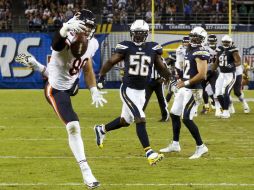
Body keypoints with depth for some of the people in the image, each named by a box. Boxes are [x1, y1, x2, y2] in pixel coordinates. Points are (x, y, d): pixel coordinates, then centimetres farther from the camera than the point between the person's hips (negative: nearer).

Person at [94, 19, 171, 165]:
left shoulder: (153, 48, 3)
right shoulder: (126, 47, -5)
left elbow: (161, 68, 10)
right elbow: (111, 62, 4)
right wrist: (101, 77, 2)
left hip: (141, 91, 5)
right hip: (128, 89, -5)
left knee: (125, 121, 19)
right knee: (141, 119, -16)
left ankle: (101, 130, 44)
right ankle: (149, 152, -17)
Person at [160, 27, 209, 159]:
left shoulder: (200, 53, -18)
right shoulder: (189, 50, 12)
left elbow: (202, 75, -25)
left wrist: (186, 83, -21)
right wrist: (182, 81, 14)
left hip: (193, 90, -10)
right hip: (184, 88, 10)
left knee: (187, 118, -14)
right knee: (174, 114, 18)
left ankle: (200, 147, -4)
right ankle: (175, 144, 31)